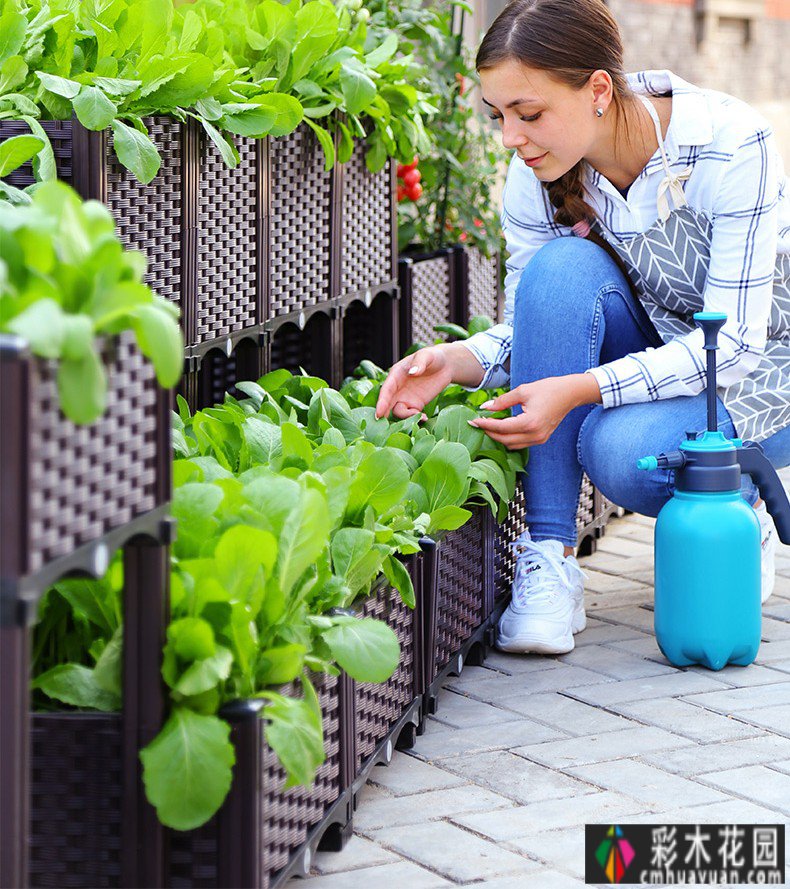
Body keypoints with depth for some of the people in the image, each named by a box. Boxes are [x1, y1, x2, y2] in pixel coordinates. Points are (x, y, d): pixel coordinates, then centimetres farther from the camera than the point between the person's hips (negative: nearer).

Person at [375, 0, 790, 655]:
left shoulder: (730, 146, -27)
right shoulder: (536, 177, -12)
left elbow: (734, 340, -28)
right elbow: (530, 330, -3)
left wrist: (579, 389, -40)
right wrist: (458, 361, -27)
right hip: (656, 349, 5)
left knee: (623, 448, -35)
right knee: (562, 266, -28)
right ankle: (549, 559, -25)